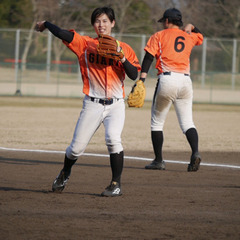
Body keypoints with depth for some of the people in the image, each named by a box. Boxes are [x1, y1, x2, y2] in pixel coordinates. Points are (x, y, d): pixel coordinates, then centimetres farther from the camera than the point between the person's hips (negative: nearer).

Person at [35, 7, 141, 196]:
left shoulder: (124, 48, 5)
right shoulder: (85, 44, 3)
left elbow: (134, 75, -3)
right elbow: (63, 34, -8)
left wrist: (122, 58, -16)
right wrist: (46, 24, 4)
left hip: (116, 104, -1)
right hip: (92, 104, 1)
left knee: (113, 138, -25)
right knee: (77, 147, 2)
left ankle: (116, 184, -12)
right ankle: (65, 174, 35)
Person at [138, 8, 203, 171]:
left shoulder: (159, 36, 6)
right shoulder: (189, 37, 17)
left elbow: (148, 58, -6)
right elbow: (200, 37, 42)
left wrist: (141, 80, -13)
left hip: (167, 80, -3)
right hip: (186, 81, 4)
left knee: (157, 122, 9)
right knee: (187, 123, 3)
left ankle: (159, 161, 8)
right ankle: (195, 152, -21)